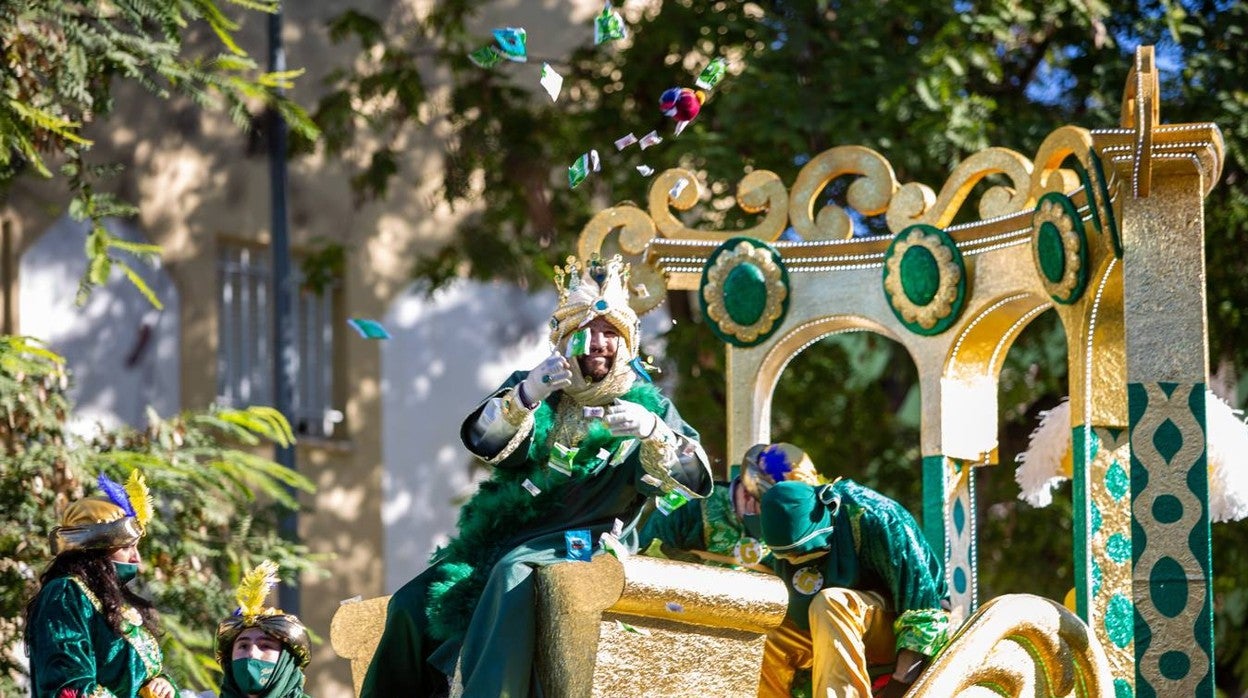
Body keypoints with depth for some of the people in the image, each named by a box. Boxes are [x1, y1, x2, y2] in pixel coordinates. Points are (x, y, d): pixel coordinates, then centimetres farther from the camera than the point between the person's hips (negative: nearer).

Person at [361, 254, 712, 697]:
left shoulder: (646, 405, 8)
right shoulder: (541, 389, 16)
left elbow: (694, 480, -6)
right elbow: (482, 439, -2)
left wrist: (653, 431, -25)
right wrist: (526, 396, -22)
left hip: (581, 540, -4)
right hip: (509, 533, 4)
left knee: (514, 574, -37)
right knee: (412, 603, -13)